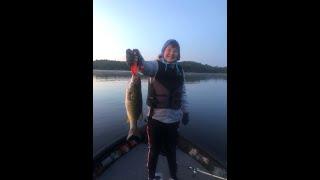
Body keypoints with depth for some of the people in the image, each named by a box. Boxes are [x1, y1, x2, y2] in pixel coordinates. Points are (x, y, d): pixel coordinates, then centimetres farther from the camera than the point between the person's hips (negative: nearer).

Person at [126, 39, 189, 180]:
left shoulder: (180, 70, 6)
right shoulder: (157, 65, -6)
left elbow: (182, 93, 12)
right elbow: (147, 66, -31)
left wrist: (185, 111, 11)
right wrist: (138, 61, -52)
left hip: (173, 118, 3)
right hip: (156, 117, -3)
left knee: (171, 150, 20)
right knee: (154, 149, 14)